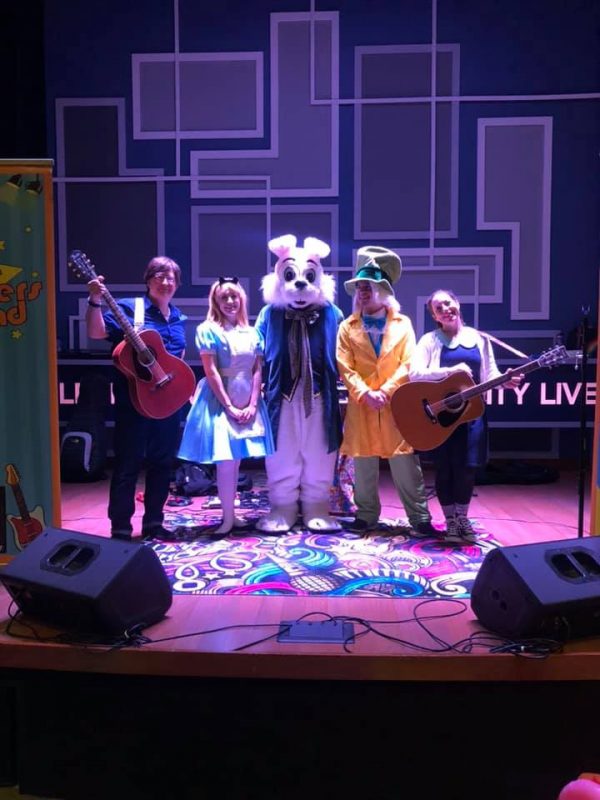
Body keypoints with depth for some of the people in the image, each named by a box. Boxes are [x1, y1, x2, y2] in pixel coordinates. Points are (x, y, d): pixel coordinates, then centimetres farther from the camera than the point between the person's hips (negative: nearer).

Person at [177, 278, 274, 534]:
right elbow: (211, 372, -10)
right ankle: (228, 517, 3)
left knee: (236, 460, 10)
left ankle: (231, 513, 19)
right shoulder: (208, 330, -4)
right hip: (219, 401, -5)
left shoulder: (251, 333, 10)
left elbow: (257, 371, 7)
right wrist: (229, 406, -14)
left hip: (247, 402, 5)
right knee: (225, 462, -6)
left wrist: (252, 404, -5)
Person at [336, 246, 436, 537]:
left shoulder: (402, 324, 5)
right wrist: (365, 394, -15)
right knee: (363, 466, 8)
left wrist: (386, 391, -13)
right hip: (361, 406, 1)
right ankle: (366, 515, 22)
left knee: (405, 466, 2)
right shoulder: (348, 327, 6)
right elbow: (345, 368, -2)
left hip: (397, 405, -1)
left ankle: (420, 518, 12)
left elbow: (408, 364, -2)